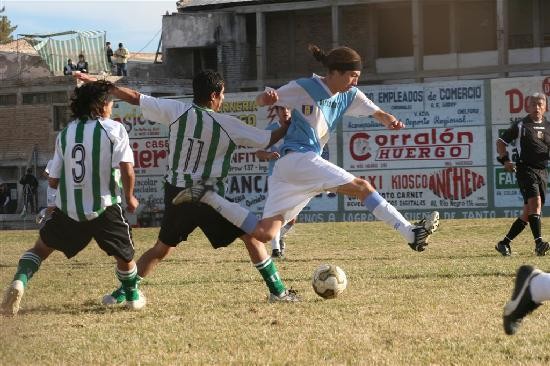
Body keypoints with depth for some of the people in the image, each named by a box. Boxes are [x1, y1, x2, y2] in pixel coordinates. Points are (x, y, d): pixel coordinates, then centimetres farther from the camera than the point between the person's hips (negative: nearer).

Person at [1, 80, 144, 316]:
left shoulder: (65, 134, 5)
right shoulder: (114, 129, -6)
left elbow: (53, 181, 6)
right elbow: (126, 169, -16)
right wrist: (129, 198, 1)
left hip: (67, 209, 3)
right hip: (104, 208, -3)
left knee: (41, 248, 19)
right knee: (124, 254, 21)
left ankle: (20, 281, -4)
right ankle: (132, 296, 35)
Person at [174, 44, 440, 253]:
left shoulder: (349, 96, 11)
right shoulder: (303, 88, -6)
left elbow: (377, 113, 10)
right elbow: (260, 101, 1)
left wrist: (391, 121, -14)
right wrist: (267, 98, -24)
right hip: (297, 158, -8)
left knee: (264, 233, -2)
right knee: (362, 187, -16)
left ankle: (208, 198, 4)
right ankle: (410, 234, -19)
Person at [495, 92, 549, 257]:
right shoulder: (521, 126, 1)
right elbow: (501, 141, 8)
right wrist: (505, 160, -5)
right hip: (525, 169, -5)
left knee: (528, 212, 6)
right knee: (535, 202, -23)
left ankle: (504, 243, 15)